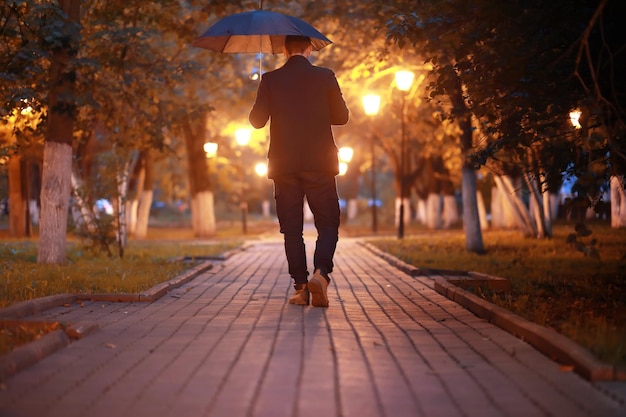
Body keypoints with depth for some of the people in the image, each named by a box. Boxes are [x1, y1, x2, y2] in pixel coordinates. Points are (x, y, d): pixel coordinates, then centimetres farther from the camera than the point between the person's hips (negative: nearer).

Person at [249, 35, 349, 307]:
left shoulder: (270, 80, 1)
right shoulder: (325, 77, -1)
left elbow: (256, 121, -1)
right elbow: (342, 117, 4)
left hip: (284, 165, 1)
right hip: (319, 164, -1)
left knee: (291, 229, 6)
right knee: (328, 224, 6)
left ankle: (301, 287, 2)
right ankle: (320, 273, -16)